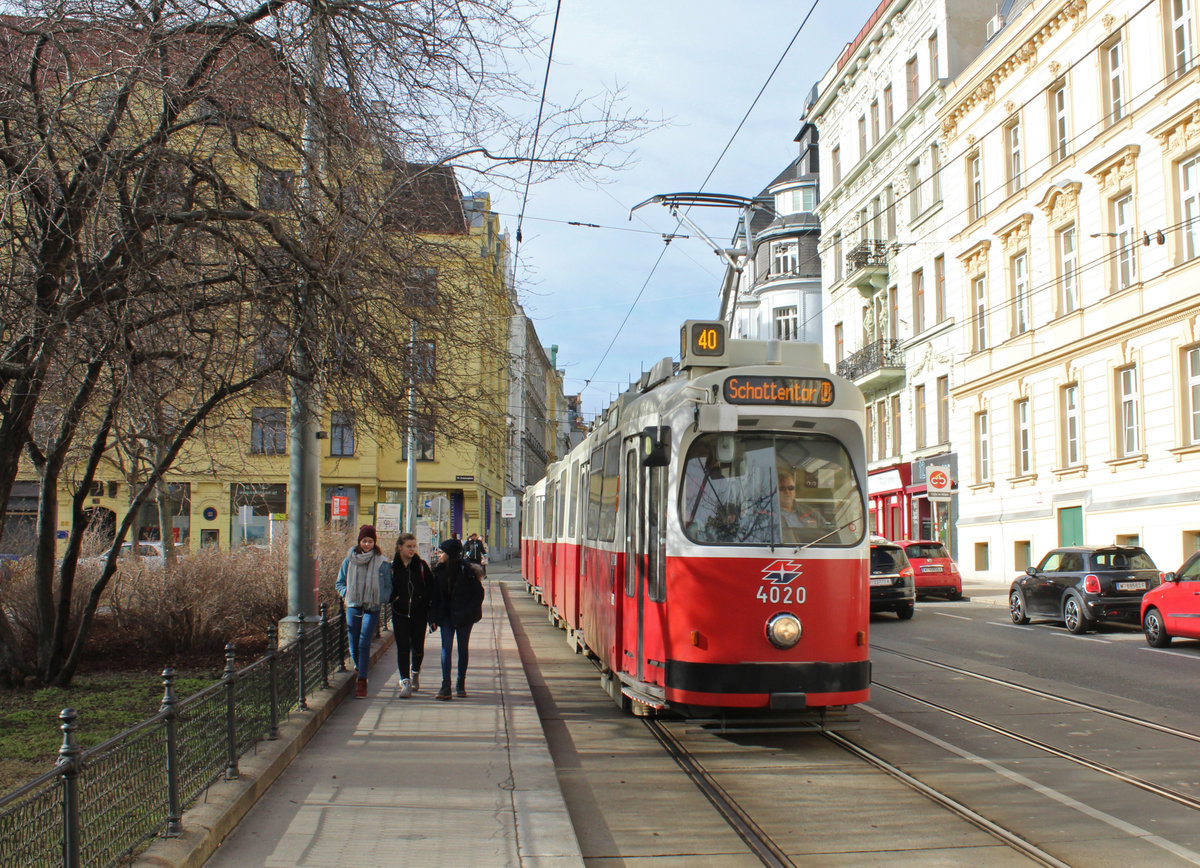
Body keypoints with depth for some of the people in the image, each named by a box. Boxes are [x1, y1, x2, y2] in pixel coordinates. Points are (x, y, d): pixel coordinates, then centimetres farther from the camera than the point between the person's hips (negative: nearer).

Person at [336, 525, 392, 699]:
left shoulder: (382, 563, 0)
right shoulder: (349, 560, 5)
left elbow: (388, 587, 8)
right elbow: (340, 582, 16)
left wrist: (379, 599, -9)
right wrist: (346, 594, -2)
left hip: (372, 608, -2)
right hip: (353, 607, 2)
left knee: (364, 644, -11)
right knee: (354, 646, 7)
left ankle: (362, 682, -9)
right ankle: (360, 668, 35)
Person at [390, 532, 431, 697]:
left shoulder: (421, 565, 2)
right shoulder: (392, 566, 1)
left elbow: (431, 586, 7)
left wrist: (424, 599, -5)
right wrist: (393, 598, -5)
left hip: (419, 613, 1)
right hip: (400, 613, -1)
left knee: (418, 647, 7)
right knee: (402, 648, -5)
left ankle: (415, 672, 34)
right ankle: (405, 681, -2)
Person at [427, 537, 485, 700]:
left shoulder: (466, 570, -13)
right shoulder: (439, 570, 2)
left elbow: (478, 594, -9)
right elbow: (434, 595, 5)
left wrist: (468, 613, -16)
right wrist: (433, 618, -1)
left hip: (463, 616, -3)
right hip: (446, 614, 3)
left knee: (462, 648, 7)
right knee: (446, 647, -7)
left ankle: (461, 685, 20)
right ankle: (445, 686, -10)